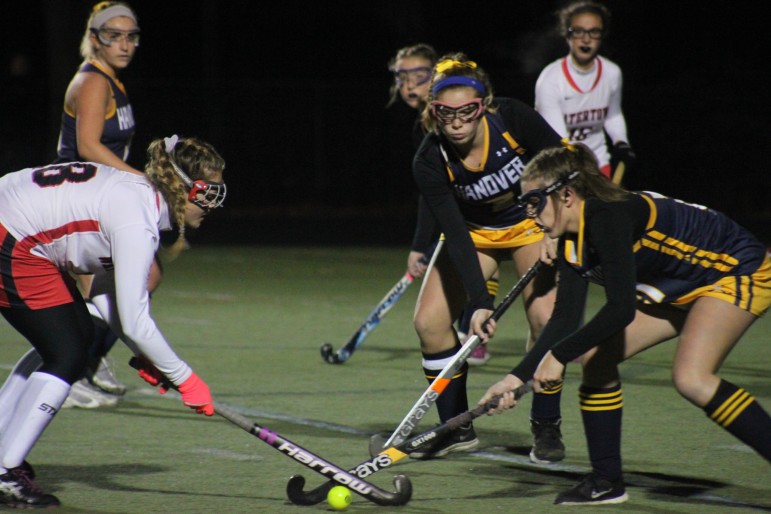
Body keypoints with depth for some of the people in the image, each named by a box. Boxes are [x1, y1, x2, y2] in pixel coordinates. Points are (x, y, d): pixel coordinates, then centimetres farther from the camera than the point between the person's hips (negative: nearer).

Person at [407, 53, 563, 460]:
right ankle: (456, 429, 3)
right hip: (474, 232, 2)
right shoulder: (430, 162, -27)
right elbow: (456, 235, -30)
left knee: (545, 317, -21)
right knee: (429, 321, -11)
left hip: (533, 221, -1)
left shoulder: (513, 119, -30)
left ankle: (547, 426, -4)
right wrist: (479, 302, -38)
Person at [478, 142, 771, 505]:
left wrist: (558, 356, -28)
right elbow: (565, 319, -1)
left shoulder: (609, 217, -29)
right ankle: (607, 481, 11)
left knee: (691, 378, -28)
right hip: (684, 288, 10)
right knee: (596, 355, 3)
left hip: (741, 272, -10)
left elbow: (621, 309, -34)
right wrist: (518, 376, -9)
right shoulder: (572, 242, -1)